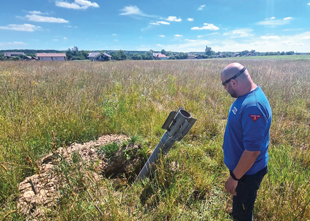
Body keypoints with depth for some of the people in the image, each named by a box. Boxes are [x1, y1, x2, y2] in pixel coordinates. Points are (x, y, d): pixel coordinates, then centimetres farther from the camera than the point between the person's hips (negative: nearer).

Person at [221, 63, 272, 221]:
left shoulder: (253, 106, -33)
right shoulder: (246, 96, -1)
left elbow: (252, 150, -31)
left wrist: (234, 178, -20)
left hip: (247, 173, -8)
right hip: (240, 167, 9)